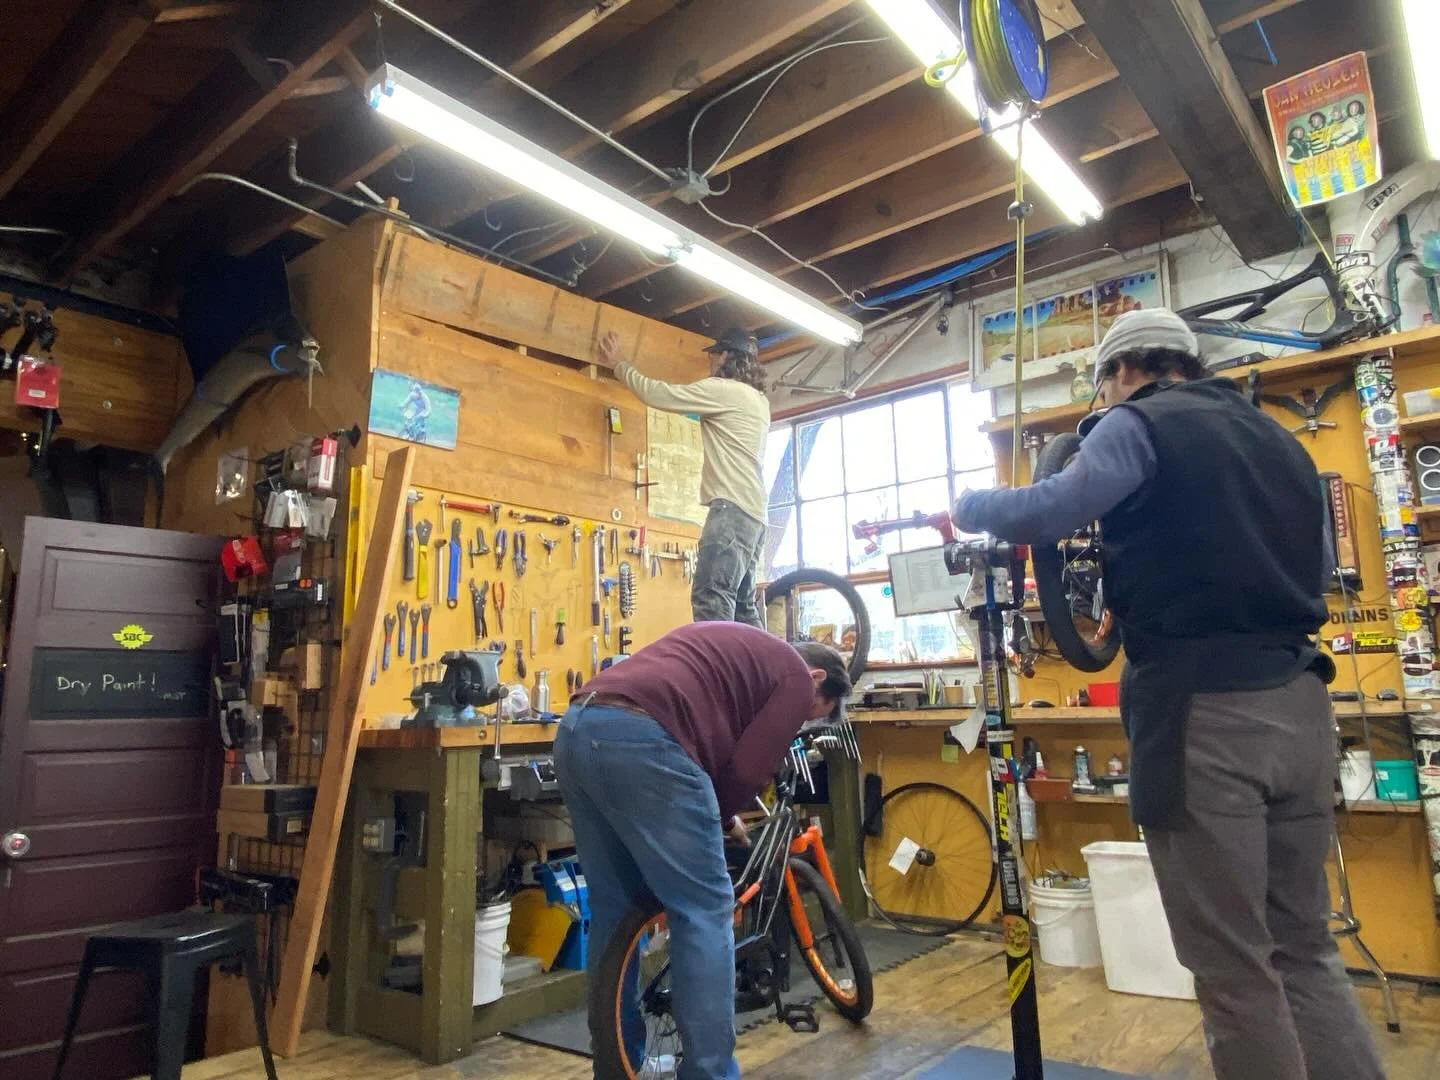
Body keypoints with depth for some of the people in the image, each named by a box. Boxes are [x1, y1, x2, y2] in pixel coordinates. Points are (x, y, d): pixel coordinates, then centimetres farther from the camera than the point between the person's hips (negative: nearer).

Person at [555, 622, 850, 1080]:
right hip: (638, 741, -9)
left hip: (576, 731, 9)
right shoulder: (795, 675, 11)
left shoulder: (734, 647, 34)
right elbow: (746, 771, 3)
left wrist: (712, 815, 29)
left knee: (615, 911, 20)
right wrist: (723, 818, 22)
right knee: (705, 910, 5)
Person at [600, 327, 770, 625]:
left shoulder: (725, 390, -5)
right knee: (742, 606, 9)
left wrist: (618, 363, 11)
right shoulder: (758, 399, 22)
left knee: (711, 601, -17)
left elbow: (655, 394, -4)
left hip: (733, 509, -10)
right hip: (753, 513, 10)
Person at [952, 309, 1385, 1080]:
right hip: (1299, 701, 8)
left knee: (1231, 965, 2)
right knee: (1303, 949, 17)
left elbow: (1047, 512, -16)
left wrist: (964, 506, 4)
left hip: (1202, 710, -8)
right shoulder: (1277, 438, 22)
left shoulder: (1140, 424, -2)